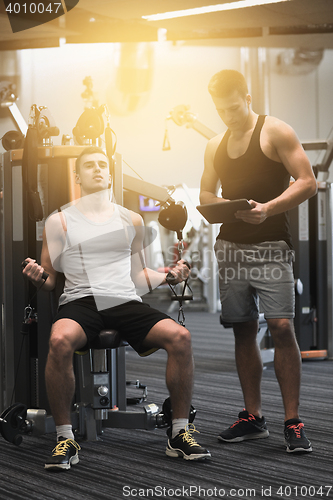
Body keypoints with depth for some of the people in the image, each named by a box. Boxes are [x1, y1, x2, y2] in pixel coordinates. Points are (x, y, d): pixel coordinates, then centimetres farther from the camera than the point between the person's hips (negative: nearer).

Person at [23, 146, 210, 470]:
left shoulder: (131, 220, 21)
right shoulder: (59, 222, 12)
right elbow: (49, 281, 11)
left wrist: (169, 275, 9)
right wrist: (37, 277, -11)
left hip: (126, 302, 3)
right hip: (80, 301, -3)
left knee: (180, 336, -25)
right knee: (60, 341, -38)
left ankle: (179, 433, -13)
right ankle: (65, 440, -25)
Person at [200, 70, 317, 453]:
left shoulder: (275, 131, -1)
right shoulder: (215, 145, 17)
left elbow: (307, 183, -7)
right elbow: (205, 194, 21)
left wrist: (267, 208, -20)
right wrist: (222, 204, -3)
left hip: (270, 244, -5)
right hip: (231, 245, 6)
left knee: (281, 326, -14)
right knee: (243, 330, 6)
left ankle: (293, 422, -11)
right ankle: (252, 417, 13)